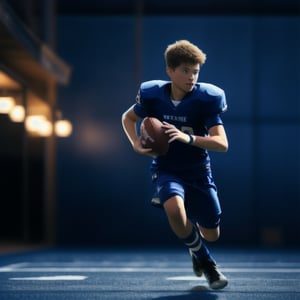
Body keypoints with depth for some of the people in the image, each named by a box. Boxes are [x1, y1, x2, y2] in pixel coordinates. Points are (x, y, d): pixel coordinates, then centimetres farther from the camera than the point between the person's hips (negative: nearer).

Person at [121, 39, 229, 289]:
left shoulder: (207, 98, -17)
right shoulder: (152, 95, -11)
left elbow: (222, 144, -24)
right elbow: (128, 118, 10)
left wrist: (188, 138, -40)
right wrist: (136, 144, -8)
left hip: (199, 173, 1)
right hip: (166, 171, -1)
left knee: (211, 235, 7)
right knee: (174, 208, -34)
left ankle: (195, 247, 50)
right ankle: (207, 264, -9)